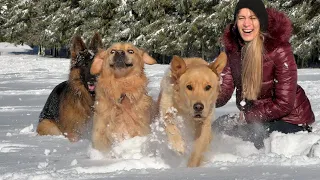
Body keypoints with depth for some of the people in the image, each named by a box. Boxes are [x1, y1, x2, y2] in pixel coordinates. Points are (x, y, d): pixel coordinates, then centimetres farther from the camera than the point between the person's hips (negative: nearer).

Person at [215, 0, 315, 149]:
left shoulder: (279, 50, -25)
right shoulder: (232, 47, -6)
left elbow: (284, 104, -22)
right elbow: (224, 91, -10)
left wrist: (248, 116, -20)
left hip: (289, 119, -6)